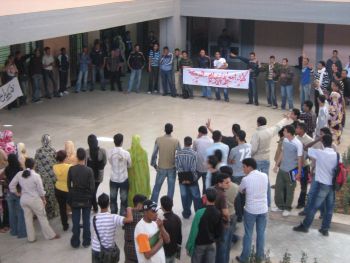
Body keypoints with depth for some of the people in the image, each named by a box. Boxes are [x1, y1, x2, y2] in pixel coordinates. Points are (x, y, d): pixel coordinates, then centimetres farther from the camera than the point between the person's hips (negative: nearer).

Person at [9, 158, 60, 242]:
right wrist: (43, 199, 2)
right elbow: (41, 190, -12)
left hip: (24, 199, 4)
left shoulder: (19, 174, -5)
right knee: (42, 218, 8)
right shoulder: (36, 175, -18)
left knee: (28, 219, 13)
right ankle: (50, 235, 18)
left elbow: (11, 185, 2)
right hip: (35, 200, -4)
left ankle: (31, 238, 21)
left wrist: (17, 193, 14)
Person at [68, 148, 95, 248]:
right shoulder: (89, 170, -15)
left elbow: (69, 184, -2)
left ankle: (75, 242, 16)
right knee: (86, 220, 10)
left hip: (75, 198, 1)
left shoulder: (71, 169, -9)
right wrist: (90, 196, 7)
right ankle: (86, 241, 17)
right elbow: (92, 186, -11)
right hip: (86, 199, -1)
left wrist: (71, 195, 13)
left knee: (75, 221, 9)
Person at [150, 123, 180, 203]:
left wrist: (154, 164, 6)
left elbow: (154, 154, -7)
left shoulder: (158, 140, -11)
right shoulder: (176, 141, -12)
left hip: (161, 168, 1)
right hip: (172, 168, -1)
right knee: (171, 188, 10)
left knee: (157, 187, 14)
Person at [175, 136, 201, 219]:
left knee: (184, 196, 14)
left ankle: (186, 213, 23)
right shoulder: (194, 153, -17)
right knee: (196, 196, 12)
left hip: (182, 177, 2)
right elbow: (194, 168, -17)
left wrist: (182, 172, -2)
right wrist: (194, 176, -1)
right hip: (192, 177, -2)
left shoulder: (178, 153, -9)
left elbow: (177, 166, -12)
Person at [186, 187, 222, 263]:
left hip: (199, 244, -4)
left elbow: (194, 231, -17)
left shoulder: (200, 212, -22)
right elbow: (219, 231, 2)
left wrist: (189, 246, -8)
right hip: (211, 244, 4)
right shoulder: (218, 213, -8)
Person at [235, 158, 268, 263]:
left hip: (250, 210, -3)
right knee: (261, 233, 15)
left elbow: (240, 191, 1)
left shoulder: (246, 179, -16)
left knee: (248, 234, 8)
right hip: (263, 209, 3)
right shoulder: (265, 176, -5)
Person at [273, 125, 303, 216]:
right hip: (282, 169, 6)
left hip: (291, 170, -6)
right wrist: (276, 165, 14)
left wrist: (299, 172, -11)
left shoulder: (298, 144, -19)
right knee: (278, 187, 13)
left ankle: (287, 208, 21)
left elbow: (299, 158, -13)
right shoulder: (285, 140, 1)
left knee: (289, 190, 7)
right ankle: (280, 206, 29)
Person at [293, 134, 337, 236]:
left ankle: (304, 226, 15)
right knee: (329, 208, 10)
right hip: (333, 185, 5)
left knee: (313, 206, 5)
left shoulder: (319, 153, -14)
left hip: (322, 184, -5)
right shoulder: (337, 155, -1)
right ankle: (325, 229, 17)